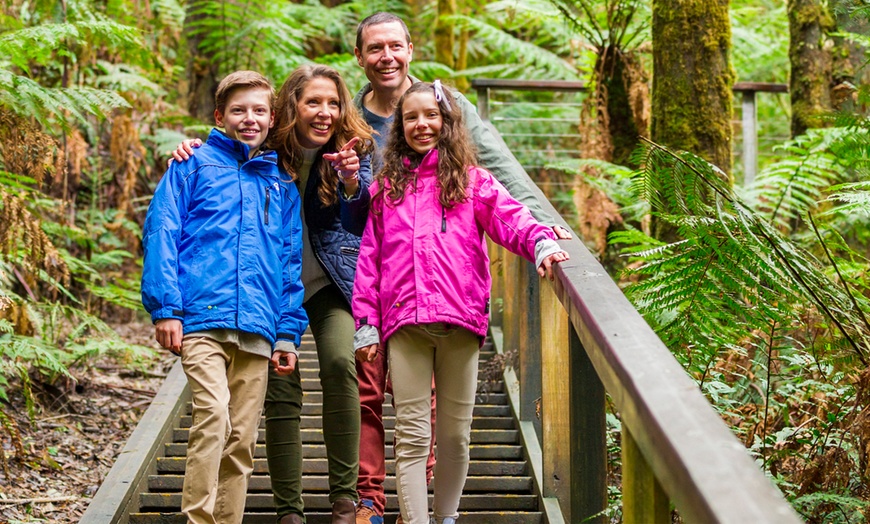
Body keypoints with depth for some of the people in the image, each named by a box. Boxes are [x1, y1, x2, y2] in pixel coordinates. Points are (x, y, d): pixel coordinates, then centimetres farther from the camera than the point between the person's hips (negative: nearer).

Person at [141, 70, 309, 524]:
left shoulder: (282, 186, 20)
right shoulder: (193, 167, 8)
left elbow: (290, 261, 19)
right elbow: (160, 233, 1)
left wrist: (289, 331, 10)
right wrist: (165, 307, -9)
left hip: (257, 328, 4)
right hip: (202, 319, -4)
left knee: (242, 438, 5)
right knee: (213, 414, -22)